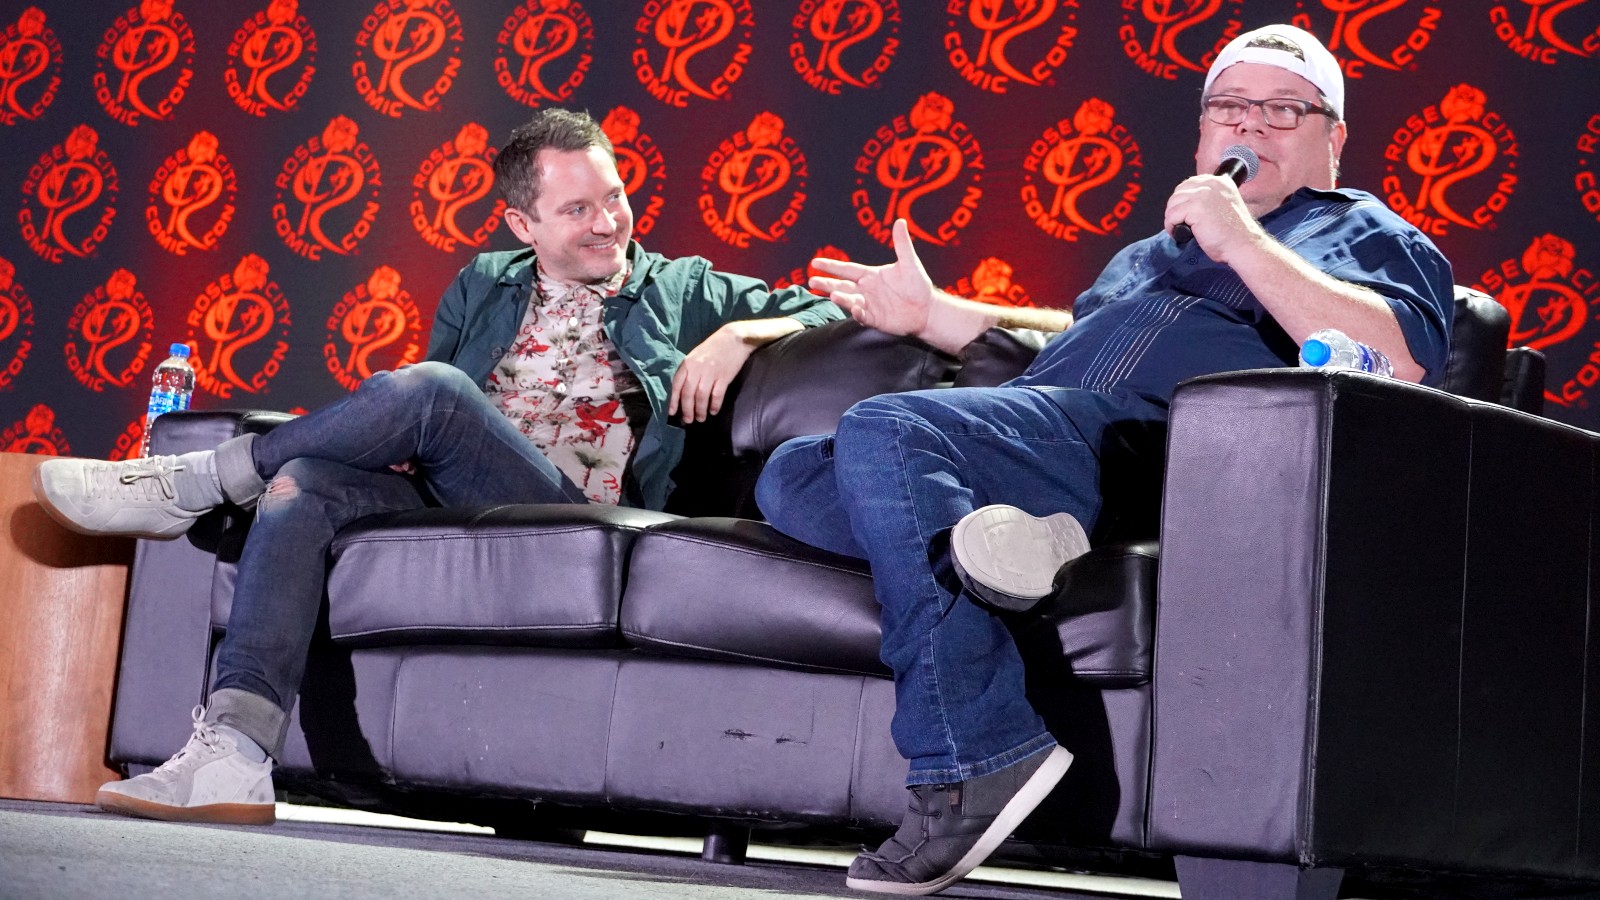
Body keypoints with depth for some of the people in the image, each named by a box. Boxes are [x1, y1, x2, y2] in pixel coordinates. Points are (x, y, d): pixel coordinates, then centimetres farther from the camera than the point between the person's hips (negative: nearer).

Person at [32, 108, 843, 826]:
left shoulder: (682, 291, 18)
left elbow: (821, 310, 17)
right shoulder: (483, 288, 26)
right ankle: (232, 756, -39)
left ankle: (189, 485, -14)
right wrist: (395, 443, 3)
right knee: (302, 486, -27)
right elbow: (428, 425, 27)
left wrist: (741, 335, -3)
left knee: (429, 390, -30)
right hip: (449, 500, 4)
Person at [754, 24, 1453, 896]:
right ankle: (979, 540, -35)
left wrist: (1245, 242, -7)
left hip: (1136, 443, -8)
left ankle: (972, 764, -34)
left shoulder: (1357, 230, 16)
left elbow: (1400, 359, -6)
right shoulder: (1155, 249, 41)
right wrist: (931, 316, 40)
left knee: (880, 429, -31)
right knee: (791, 475, -10)